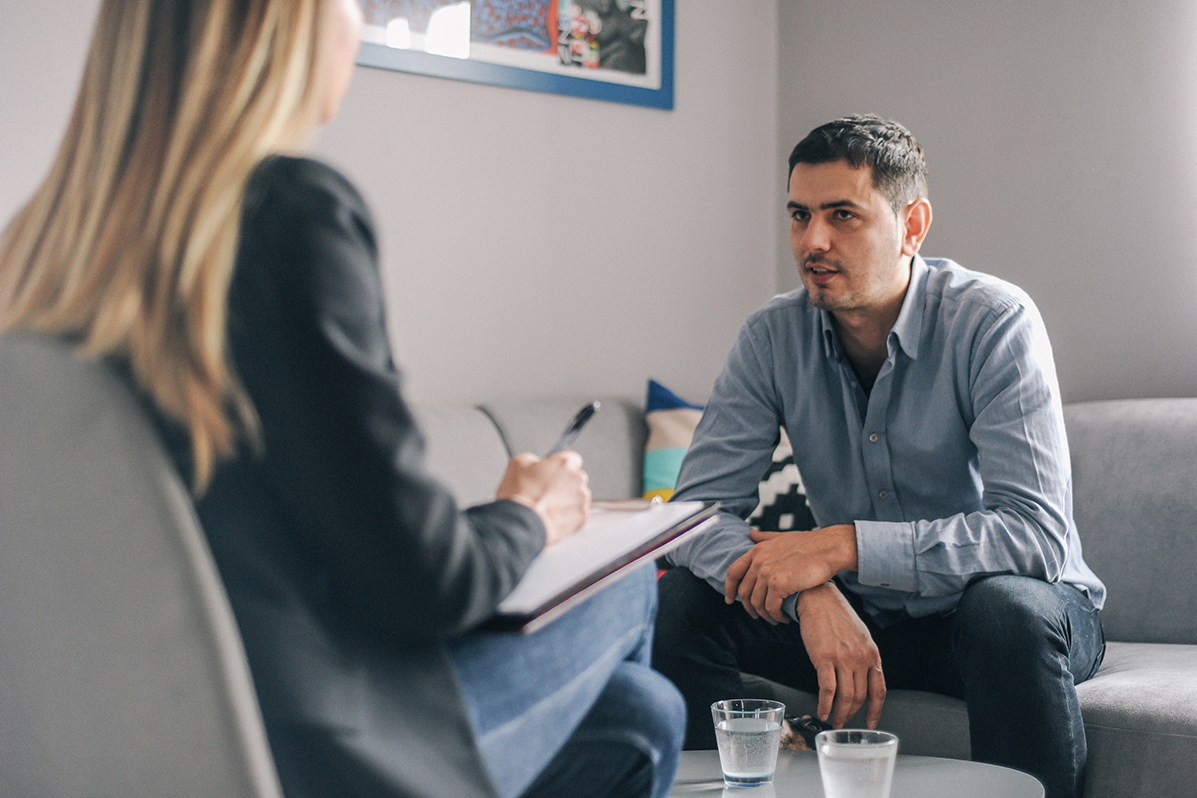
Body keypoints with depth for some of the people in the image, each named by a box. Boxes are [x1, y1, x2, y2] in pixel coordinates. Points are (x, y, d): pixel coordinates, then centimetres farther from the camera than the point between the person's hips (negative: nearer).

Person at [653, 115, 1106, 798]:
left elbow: (1038, 533, -28)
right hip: (860, 616, 3)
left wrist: (844, 544, -34)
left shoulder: (996, 322, -19)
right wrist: (813, 595, -33)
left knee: (1009, 607, -37)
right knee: (683, 600, -16)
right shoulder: (775, 337, -7)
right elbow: (698, 509, -14)